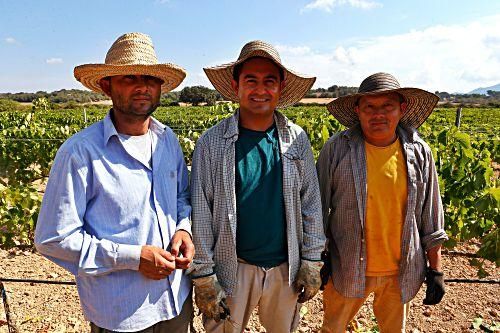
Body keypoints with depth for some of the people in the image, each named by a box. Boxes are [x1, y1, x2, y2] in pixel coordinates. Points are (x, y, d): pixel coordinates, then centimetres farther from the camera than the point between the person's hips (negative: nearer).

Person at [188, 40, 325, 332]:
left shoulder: (297, 139, -4)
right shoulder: (212, 143, -11)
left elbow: (311, 202, 2)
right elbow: (201, 214, -8)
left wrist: (312, 261, 2)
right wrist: (203, 276, -6)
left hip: (286, 267, 3)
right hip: (233, 268, -2)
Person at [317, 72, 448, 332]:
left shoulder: (419, 152, -6)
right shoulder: (337, 148, -15)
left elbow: (430, 216, 3)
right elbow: (318, 208, -6)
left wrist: (436, 270, 5)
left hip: (401, 271, 2)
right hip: (348, 268, -2)